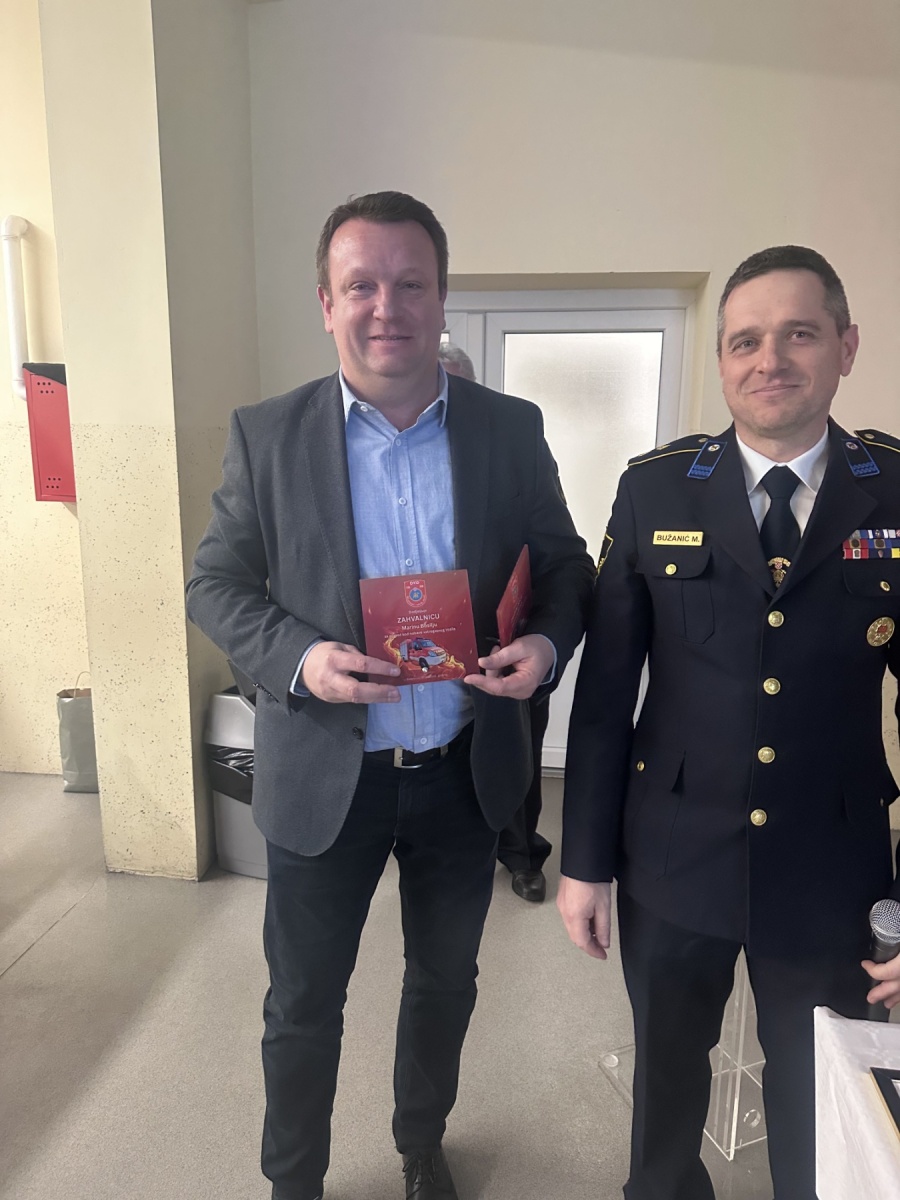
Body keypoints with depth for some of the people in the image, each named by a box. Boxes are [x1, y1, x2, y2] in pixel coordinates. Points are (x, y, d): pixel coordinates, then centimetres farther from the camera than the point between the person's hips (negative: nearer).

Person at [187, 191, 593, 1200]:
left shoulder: (511, 430, -3)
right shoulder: (265, 435, -7)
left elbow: (565, 566, 4)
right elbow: (215, 582, -3)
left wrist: (547, 642, -17)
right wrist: (297, 656, -21)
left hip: (465, 771, 2)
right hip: (325, 773, -1)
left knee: (444, 982, 24)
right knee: (303, 1003, 18)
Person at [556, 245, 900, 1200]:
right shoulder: (654, 490, -6)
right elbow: (605, 687, -4)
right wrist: (585, 859, -2)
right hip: (672, 864, 1)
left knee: (819, 1102, 21)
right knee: (667, 1072, 23)